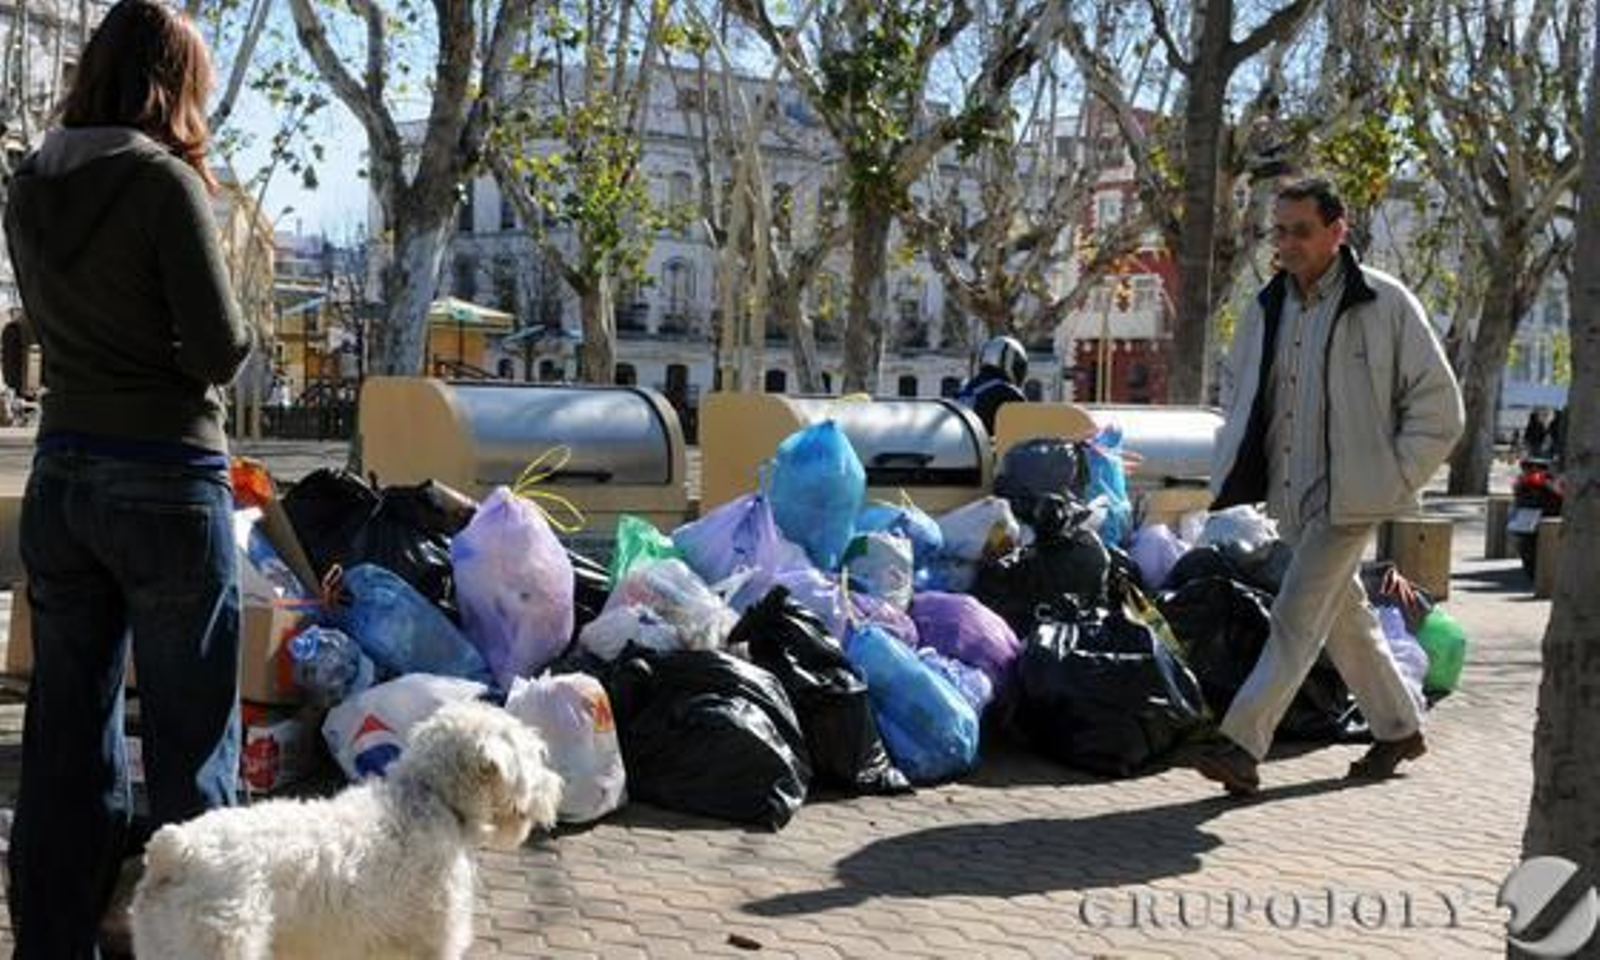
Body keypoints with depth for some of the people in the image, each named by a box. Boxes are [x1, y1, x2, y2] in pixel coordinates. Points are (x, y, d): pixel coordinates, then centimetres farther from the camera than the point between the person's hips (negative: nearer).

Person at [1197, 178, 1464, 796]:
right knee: (1343, 617, 16)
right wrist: (1234, 469, 12)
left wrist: (1393, 481, -10)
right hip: (1291, 497, 7)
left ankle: (1242, 745, -12)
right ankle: (1399, 728, 33)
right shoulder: (1267, 307, 9)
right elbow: (1237, 389, 24)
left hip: (1348, 497, -7)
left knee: (1297, 618, -12)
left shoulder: (1385, 304, -8)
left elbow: (1439, 406, -4)